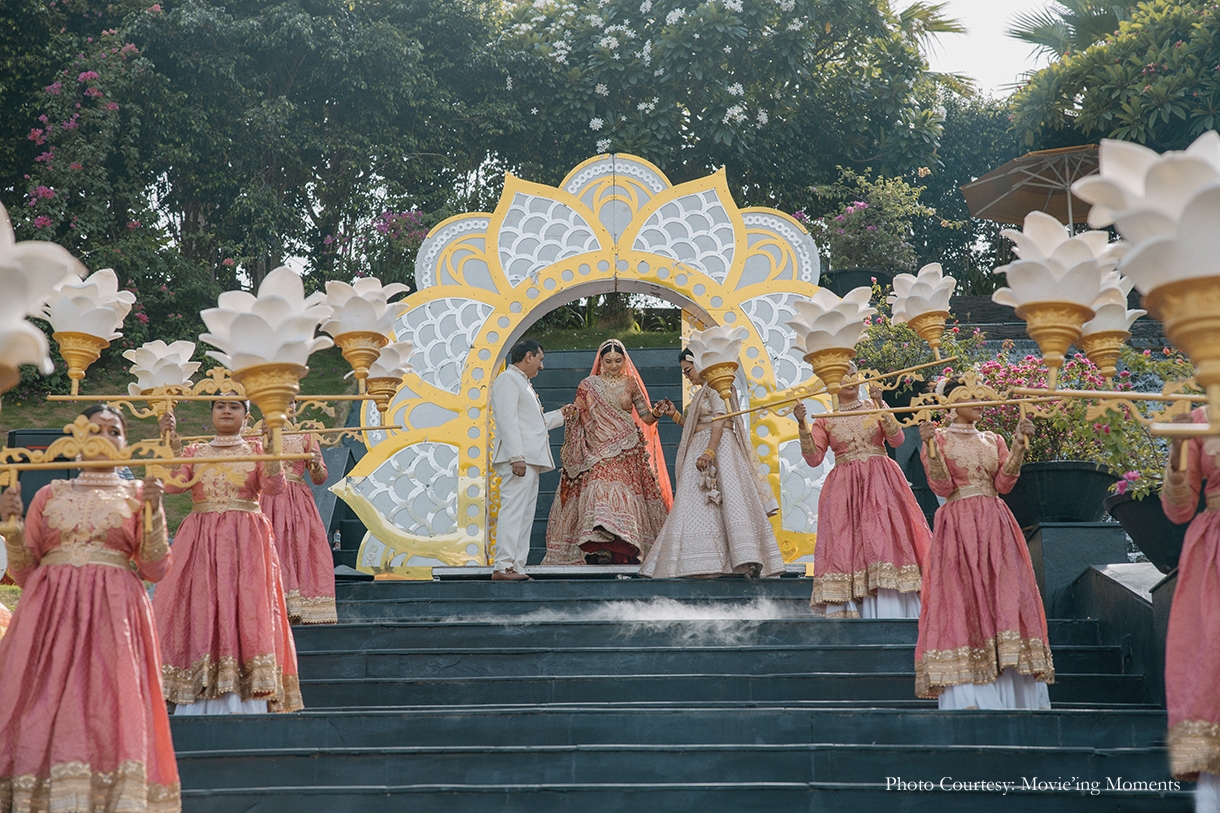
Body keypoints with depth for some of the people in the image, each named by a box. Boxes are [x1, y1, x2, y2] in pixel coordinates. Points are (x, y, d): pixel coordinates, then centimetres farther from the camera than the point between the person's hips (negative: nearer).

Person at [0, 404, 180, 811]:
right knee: (40, 709, -6)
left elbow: (155, 568, 3)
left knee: (111, 708, -11)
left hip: (114, 614, -1)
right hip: (50, 610, 2)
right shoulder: (50, 494, 16)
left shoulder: (137, 494, 13)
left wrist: (154, 512, -10)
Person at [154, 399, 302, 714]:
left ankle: (245, 701, -10)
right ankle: (199, 700, 1)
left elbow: (273, 486, -8)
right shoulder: (194, 452, 15)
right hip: (200, 540, 2)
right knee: (199, 609, -3)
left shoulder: (256, 450, 9)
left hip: (245, 542, -2)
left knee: (246, 610, -10)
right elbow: (171, 483, -3)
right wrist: (170, 441, -6)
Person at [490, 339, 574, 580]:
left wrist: (559, 415, 37)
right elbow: (507, 420, -15)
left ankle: (516, 567, 6)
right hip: (518, 460, -11)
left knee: (525, 515, 7)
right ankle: (502, 567, -18)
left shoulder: (522, 383, 27)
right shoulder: (507, 379, -4)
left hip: (530, 461, 11)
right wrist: (516, 457, -23)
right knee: (512, 511, -15)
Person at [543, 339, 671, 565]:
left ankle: (625, 549, -12)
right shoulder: (588, 386, 9)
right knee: (599, 489, -15)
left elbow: (646, 418, 7)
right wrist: (569, 413, -12)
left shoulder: (631, 384, 10)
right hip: (598, 450, 0)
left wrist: (656, 412, -14)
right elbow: (577, 420, 10)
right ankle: (597, 547, -19)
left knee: (625, 493, -12)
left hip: (626, 450, 0)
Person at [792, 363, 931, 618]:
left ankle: (888, 609, -10)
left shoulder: (874, 407, 10)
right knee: (843, 540, -11)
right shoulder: (825, 420, 10)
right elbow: (814, 458, 0)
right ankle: (843, 608, -14)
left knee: (884, 536, -10)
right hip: (844, 488, 0)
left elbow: (897, 439, -3)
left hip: (880, 482, 0)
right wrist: (802, 425, -11)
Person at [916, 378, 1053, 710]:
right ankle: (966, 695, -10)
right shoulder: (938, 439, 6)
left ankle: (1012, 693, -4)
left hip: (995, 526, 4)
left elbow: (1003, 483, 3)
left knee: (1005, 595, -5)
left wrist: (1019, 445, -6)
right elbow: (942, 486, -7)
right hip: (958, 528, -4)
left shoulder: (992, 440, 16)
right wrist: (931, 445, -17)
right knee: (961, 599, -9)